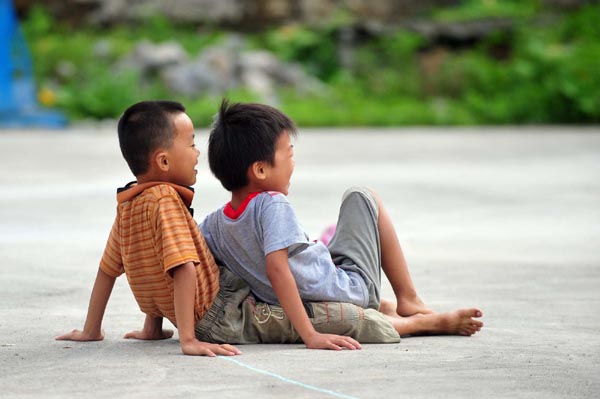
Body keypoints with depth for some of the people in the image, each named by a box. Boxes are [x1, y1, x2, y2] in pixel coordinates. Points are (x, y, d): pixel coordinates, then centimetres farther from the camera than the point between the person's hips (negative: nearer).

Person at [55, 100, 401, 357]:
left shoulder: (127, 204, 6)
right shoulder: (165, 200, -22)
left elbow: (107, 269, 14)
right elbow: (183, 268, -30)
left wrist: (91, 331, 22)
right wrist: (188, 340, -34)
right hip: (221, 317, -10)